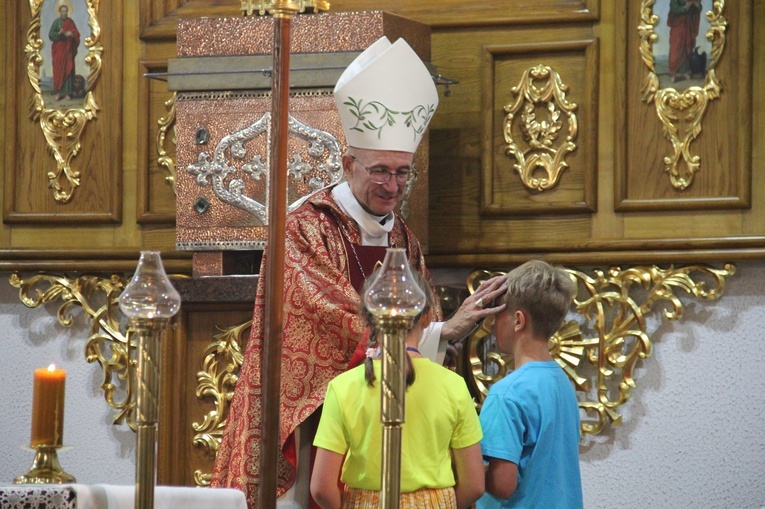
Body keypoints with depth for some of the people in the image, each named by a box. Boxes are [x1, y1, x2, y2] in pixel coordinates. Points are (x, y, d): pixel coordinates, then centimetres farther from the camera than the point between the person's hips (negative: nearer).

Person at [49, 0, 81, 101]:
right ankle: (58, 92, 1)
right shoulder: (56, 22, -2)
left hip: (68, 50, 2)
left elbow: (77, 34, 4)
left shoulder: (70, 22, 5)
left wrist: (71, 34, -18)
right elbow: (51, 35, -8)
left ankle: (67, 93, 2)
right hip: (58, 50, -2)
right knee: (58, 70, -4)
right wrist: (59, 33, -26)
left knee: (68, 70, -2)